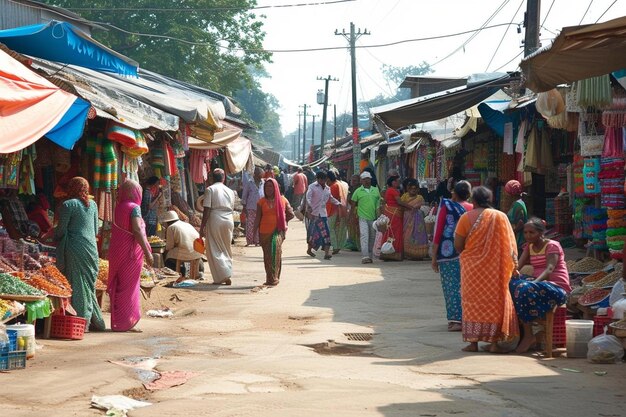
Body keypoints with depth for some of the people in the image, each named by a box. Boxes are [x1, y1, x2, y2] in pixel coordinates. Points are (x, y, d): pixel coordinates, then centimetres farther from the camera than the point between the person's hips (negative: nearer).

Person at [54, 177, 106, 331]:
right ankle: (96, 320, 17)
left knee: (78, 285, -2)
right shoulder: (92, 204, 10)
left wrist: (54, 238, 13)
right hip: (92, 247, 6)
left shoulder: (68, 205, -7)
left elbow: (61, 230, -7)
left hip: (76, 248, -6)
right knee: (89, 284, 13)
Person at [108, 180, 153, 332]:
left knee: (119, 286, 12)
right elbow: (137, 231, -20)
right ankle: (127, 322, 2)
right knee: (129, 287, -1)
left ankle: (117, 322, 17)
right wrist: (147, 252, -18)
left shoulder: (119, 207, 10)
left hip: (117, 251, 7)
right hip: (131, 252, -7)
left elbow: (117, 230, 13)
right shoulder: (134, 207, -12)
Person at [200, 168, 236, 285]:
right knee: (226, 250, 15)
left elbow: (207, 209, -10)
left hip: (215, 221, -5)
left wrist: (202, 225, -6)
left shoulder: (210, 190, -5)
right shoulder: (230, 191, 10)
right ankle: (227, 276, 15)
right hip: (229, 221, 5)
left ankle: (220, 277, -11)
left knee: (214, 250, 0)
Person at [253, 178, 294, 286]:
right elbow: (258, 218, 6)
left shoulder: (282, 200, 5)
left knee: (275, 250, -20)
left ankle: (273, 278, -21)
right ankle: (270, 279, 17)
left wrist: (282, 221, 10)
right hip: (264, 232, 2)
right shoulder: (261, 201, 8)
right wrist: (254, 232, 0)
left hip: (278, 231, -2)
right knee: (267, 255, 6)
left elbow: (291, 214, 15)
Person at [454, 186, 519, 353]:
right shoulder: (500, 217, -1)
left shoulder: (467, 217, -5)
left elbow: (458, 245, -5)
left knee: (473, 302, 8)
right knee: (494, 301, 8)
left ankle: (473, 341, 7)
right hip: (494, 268, 1)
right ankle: (494, 342, 5)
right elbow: (509, 245, -1)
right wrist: (513, 264, 10)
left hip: (472, 266, -1)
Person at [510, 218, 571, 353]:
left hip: (558, 288, -7)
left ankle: (528, 336, -27)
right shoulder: (529, 246, 17)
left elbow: (549, 269, -19)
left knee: (525, 289, -34)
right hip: (539, 284, 7)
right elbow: (518, 265, 3)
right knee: (511, 284, -18)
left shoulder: (552, 245, -4)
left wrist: (534, 282, -37)